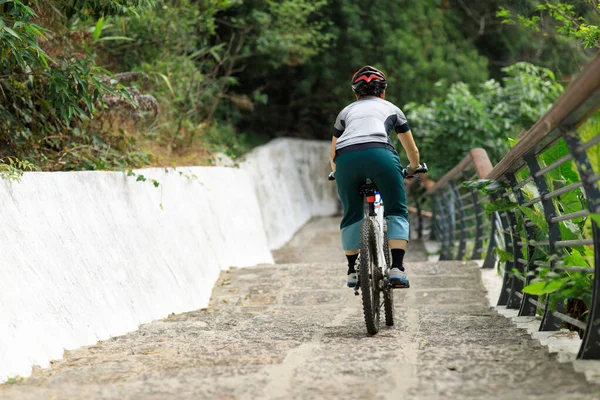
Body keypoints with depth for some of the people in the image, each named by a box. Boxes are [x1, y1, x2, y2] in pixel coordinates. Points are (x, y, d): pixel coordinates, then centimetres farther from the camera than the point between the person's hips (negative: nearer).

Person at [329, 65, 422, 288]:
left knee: (351, 215, 18)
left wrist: (337, 172, 60)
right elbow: (412, 151, 39)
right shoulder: (391, 109, 31)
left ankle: (352, 271, 20)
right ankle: (396, 269, -4)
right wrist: (413, 169, 60)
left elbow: (332, 155, 40)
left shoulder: (346, 111, 34)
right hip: (379, 153, -2)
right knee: (397, 212, 9)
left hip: (346, 157, 2)